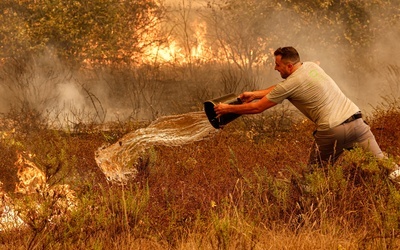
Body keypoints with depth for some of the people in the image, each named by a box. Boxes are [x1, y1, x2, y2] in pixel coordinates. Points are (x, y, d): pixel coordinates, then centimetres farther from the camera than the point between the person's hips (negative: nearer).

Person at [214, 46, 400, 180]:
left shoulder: (290, 85, -6)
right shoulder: (311, 66, 14)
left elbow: (257, 108, 2)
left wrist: (228, 109, 14)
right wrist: (255, 94, 27)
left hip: (332, 131, -6)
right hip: (356, 120, 6)